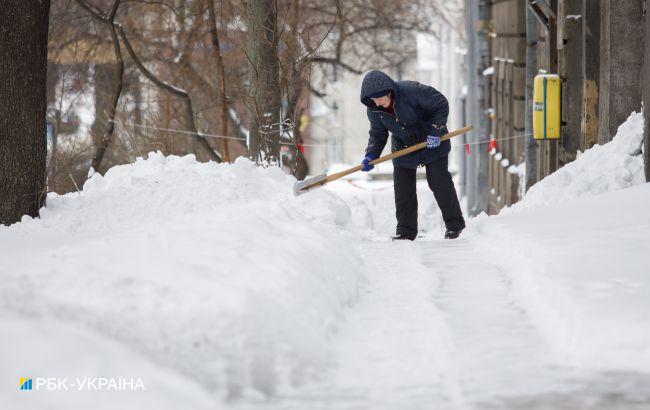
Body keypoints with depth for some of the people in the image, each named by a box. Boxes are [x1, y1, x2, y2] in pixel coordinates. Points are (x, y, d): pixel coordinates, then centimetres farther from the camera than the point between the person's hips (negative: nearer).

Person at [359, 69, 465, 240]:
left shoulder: (412, 91, -31)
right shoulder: (374, 110, -15)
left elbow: (441, 105, -21)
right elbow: (377, 134, -1)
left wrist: (435, 132, -24)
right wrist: (371, 155, -18)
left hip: (432, 142, -5)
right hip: (403, 147, 5)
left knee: (439, 181, -5)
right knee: (402, 188, -1)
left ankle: (455, 224, 6)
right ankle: (406, 230, 6)